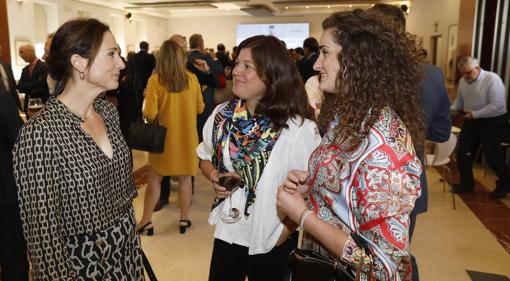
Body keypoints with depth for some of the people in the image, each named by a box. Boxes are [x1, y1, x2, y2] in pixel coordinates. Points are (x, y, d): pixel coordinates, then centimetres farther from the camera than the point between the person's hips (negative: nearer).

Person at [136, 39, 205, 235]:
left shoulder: (155, 80, -13)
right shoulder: (192, 78, -5)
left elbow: (150, 114, -16)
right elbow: (200, 109, 5)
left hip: (164, 137, -2)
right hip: (187, 136, 2)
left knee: (154, 179, 12)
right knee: (185, 178, 14)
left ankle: (146, 221, 20)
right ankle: (184, 220, 23)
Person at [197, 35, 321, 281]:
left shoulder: (300, 128, -20)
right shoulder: (222, 114, -5)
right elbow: (205, 157, 10)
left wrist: (286, 229, -15)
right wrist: (214, 176, -8)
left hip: (272, 242, -4)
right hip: (227, 232, 4)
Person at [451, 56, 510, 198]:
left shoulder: (492, 79, -20)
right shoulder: (463, 81, 1)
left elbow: (496, 106, -24)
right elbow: (459, 101, 11)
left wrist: (475, 114, -24)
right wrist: (451, 109, -8)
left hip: (493, 123, -6)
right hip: (471, 122, 7)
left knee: (492, 157, -1)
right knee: (462, 154, 7)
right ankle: (466, 184, 26)